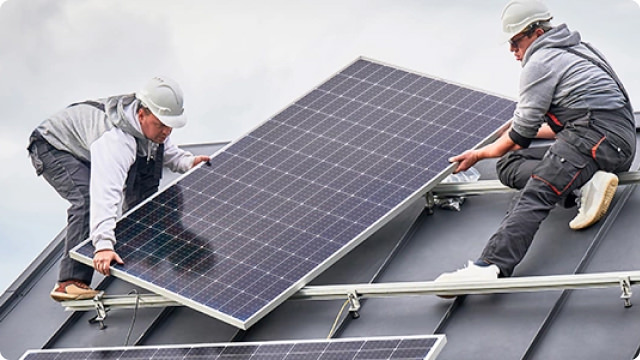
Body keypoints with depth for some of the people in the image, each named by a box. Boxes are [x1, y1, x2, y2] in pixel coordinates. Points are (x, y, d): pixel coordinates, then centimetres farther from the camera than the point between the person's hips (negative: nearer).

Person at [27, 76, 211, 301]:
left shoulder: (152, 124, -15)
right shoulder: (116, 139, -43)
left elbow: (165, 149, 8)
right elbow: (105, 191, -54)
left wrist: (187, 162, -14)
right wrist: (104, 244, -64)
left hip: (84, 147, 9)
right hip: (51, 147, -9)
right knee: (88, 200, -31)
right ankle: (70, 281, -31)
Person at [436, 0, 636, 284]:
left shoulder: (540, 62, -1)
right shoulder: (575, 50, 28)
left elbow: (521, 133, 1)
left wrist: (479, 154, 16)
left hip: (599, 135, -10)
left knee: (535, 194, -28)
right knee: (509, 164, 10)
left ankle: (490, 266, -51)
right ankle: (585, 184, -13)